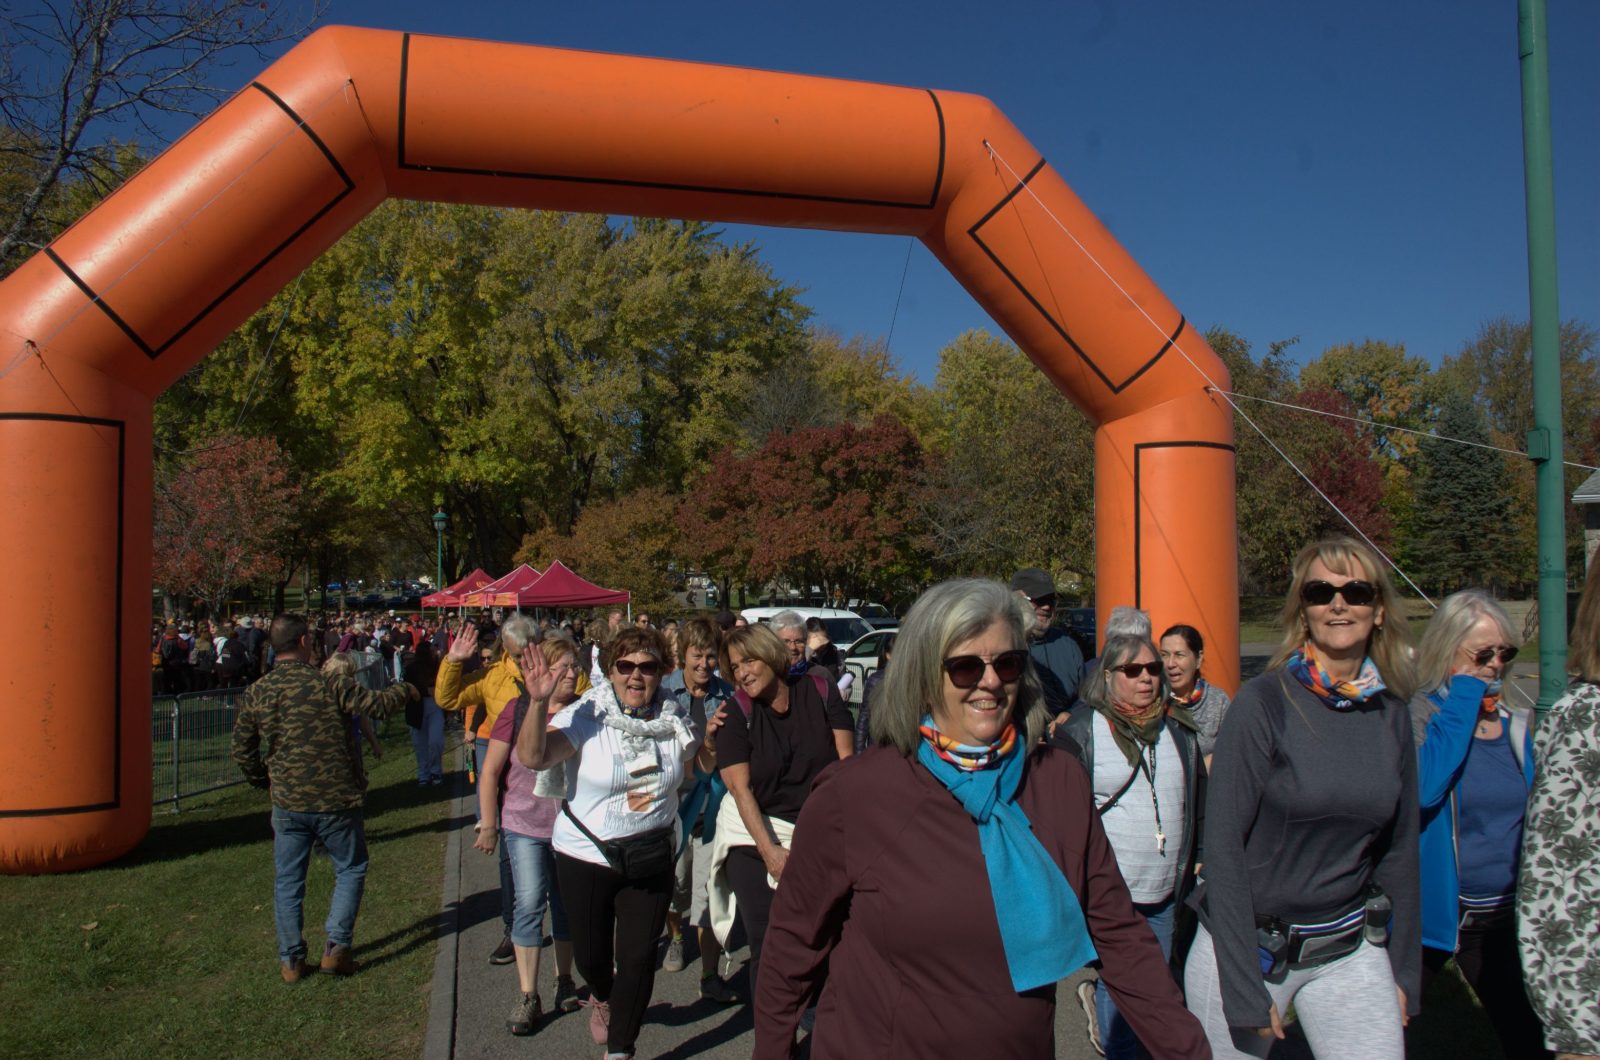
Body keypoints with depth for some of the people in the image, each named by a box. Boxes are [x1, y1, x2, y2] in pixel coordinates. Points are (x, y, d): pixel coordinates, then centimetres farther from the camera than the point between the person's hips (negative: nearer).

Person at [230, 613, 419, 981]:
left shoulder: (256, 694, -2)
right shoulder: (329, 684, -16)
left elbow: (242, 751, 7)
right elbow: (377, 705, -11)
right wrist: (405, 690, 9)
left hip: (287, 803, 3)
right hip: (335, 800, -3)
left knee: (288, 881, 14)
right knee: (351, 870, 15)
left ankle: (291, 960, 19)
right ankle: (336, 946, 8)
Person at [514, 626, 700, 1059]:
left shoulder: (673, 722, -2)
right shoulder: (586, 717, -14)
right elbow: (532, 757, -27)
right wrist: (538, 702, -41)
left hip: (651, 858, 2)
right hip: (587, 856, -2)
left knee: (638, 957, 3)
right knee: (591, 953, 14)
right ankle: (602, 997, 50)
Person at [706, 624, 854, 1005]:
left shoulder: (820, 690, -1)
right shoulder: (736, 713, -3)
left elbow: (846, 758, -1)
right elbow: (740, 787, -9)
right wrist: (770, 850, -17)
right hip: (755, 837, -1)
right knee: (769, 948, -2)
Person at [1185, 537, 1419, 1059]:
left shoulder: (1391, 714, 1)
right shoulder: (1264, 703, -14)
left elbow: (1400, 847, 10)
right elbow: (1222, 842, -15)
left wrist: (1403, 970, 10)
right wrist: (1245, 987, -15)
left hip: (1351, 950, 4)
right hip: (1249, 945, -4)